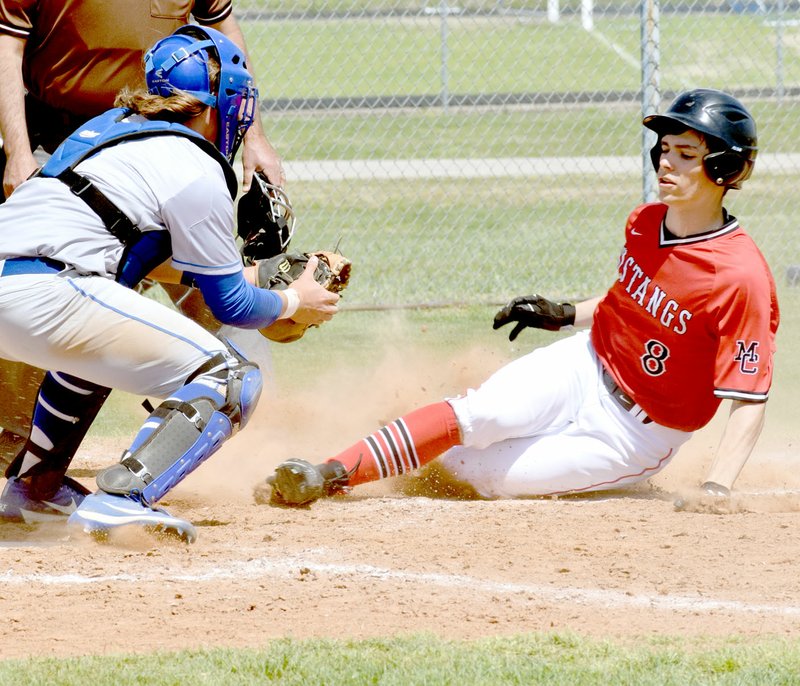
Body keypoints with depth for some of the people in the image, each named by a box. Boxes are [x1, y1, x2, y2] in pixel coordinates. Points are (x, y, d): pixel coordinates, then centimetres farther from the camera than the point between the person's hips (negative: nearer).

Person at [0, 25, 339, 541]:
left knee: (101, 330, 40)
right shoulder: (197, 171, 0)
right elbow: (230, 305, 8)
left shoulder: (113, 124, 25)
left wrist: (242, 273, 41)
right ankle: (123, 499, -23)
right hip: (44, 299, -9)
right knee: (232, 380, -6)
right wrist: (294, 303, 27)